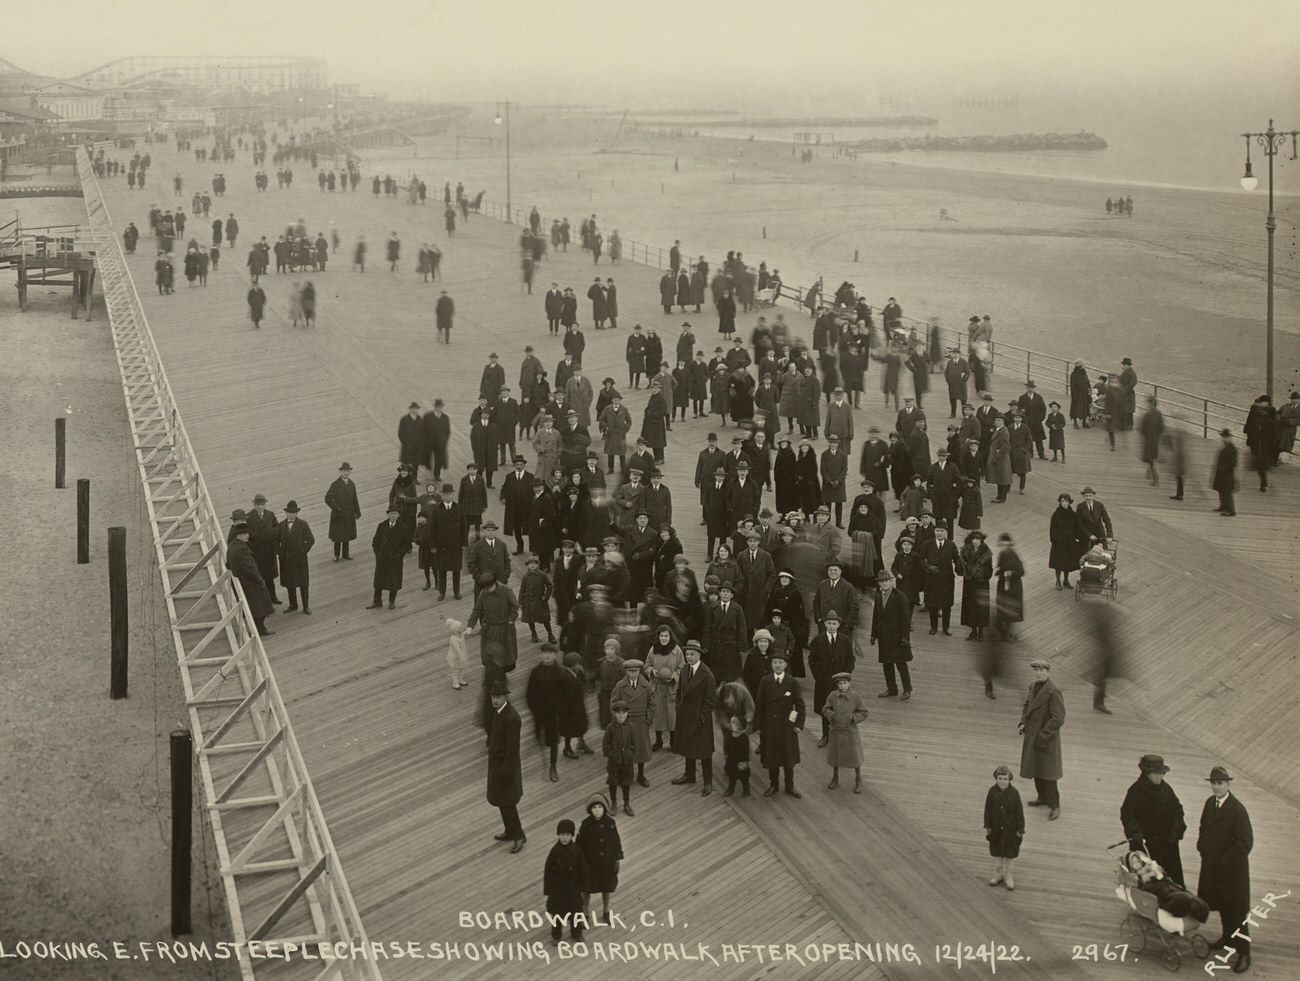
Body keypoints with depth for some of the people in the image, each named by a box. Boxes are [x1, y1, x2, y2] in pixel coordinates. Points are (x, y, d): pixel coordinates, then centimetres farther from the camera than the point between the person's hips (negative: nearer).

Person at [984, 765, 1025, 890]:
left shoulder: (1014, 793, -16)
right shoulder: (992, 792, -12)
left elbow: (1019, 812, -9)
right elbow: (988, 810, -4)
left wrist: (1020, 829, -7)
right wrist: (987, 826, -2)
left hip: (1010, 828, -2)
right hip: (996, 827, 2)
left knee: (1009, 853, 12)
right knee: (997, 852, 16)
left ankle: (1007, 875, 29)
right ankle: (998, 874, 33)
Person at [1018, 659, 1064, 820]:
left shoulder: (1054, 692, -22)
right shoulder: (1033, 686, 4)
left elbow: (1058, 718, -23)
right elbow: (1026, 705, 20)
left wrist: (1043, 736, -20)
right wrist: (1023, 722, 4)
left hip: (1047, 739, -8)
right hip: (1032, 736, 8)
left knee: (1047, 773, -3)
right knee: (1035, 768, 19)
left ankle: (1054, 805, 7)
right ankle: (1043, 797, 36)